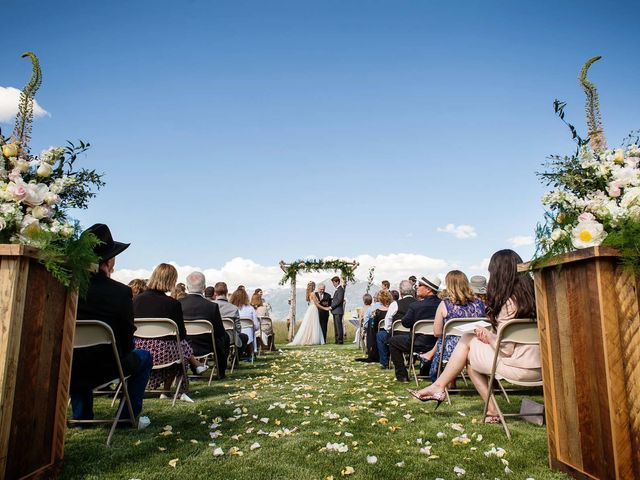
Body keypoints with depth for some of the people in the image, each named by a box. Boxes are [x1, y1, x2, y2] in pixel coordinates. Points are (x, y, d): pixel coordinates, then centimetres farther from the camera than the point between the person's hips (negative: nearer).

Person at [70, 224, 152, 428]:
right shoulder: (121, 292, -18)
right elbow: (127, 340, -10)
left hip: (69, 369, 4)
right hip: (106, 368, -4)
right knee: (144, 356, 23)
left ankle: (81, 416, 36)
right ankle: (129, 416, 20)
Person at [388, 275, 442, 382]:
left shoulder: (415, 305, -20)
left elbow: (405, 323, -8)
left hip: (419, 345, -6)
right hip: (437, 344, 6)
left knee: (393, 341, 16)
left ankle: (402, 375, 14)